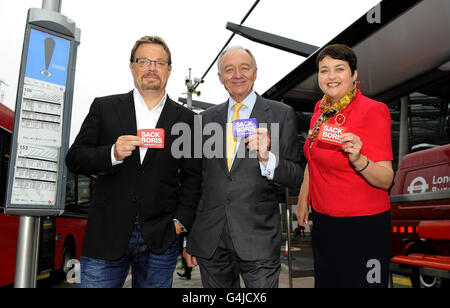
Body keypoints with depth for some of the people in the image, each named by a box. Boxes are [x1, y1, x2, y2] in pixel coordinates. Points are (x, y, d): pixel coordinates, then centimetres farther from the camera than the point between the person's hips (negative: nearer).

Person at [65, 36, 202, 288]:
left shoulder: (186, 119, 7)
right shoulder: (104, 107, 6)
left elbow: (192, 177, 7)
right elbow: (74, 159, 3)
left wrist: (180, 221, -3)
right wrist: (112, 154, -15)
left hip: (161, 240, 1)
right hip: (106, 237, 0)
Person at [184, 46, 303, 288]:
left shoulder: (281, 114, 1)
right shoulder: (207, 118, 9)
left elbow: (295, 177, -1)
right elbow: (197, 178, 12)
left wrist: (266, 158, -21)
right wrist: (189, 237, 12)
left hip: (258, 239, -2)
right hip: (209, 239, 3)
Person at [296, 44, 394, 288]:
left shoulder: (373, 110, -15)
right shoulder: (321, 109, 5)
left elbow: (386, 180, -20)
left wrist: (358, 160, -37)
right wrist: (303, 200, 18)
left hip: (362, 224, -6)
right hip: (323, 220, 7)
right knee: (325, 281, 20)